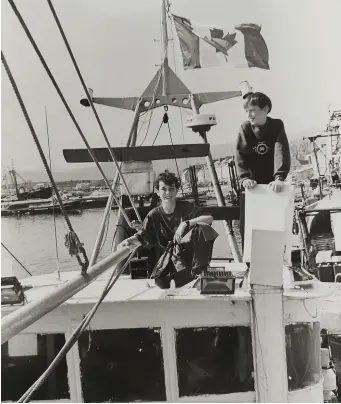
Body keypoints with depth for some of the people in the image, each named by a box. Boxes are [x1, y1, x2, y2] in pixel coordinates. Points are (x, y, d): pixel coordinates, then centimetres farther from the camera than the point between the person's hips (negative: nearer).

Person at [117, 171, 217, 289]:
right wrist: (128, 241, -24)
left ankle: (199, 270, -20)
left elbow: (210, 218, -13)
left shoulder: (185, 206, -2)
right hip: (168, 256, 1)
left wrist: (186, 223, -27)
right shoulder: (154, 215, 1)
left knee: (202, 228, -29)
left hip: (189, 250, -1)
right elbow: (140, 238, -1)